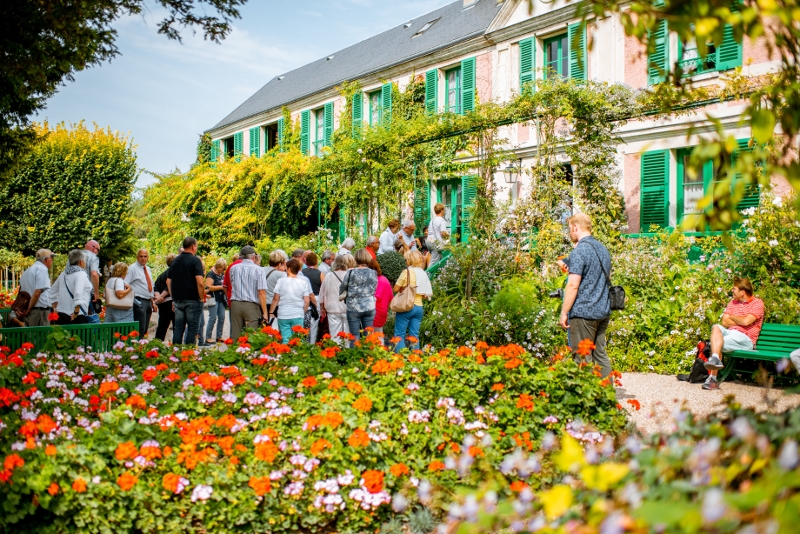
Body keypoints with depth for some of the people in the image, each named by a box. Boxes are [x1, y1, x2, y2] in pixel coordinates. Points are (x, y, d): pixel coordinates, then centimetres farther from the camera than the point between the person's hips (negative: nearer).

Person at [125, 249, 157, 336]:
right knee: (140, 329, -14)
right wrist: (133, 299, -20)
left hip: (148, 302, 8)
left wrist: (153, 302, 21)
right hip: (139, 302, -8)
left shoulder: (148, 269, 18)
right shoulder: (133, 268, -4)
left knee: (145, 329, 10)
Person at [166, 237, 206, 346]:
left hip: (177, 300, 6)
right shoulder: (195, 260, -9)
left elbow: (168, 281, 15)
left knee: (178, 328, 10)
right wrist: (202, 298, -7)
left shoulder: (175, 261, 12)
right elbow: (200, 282, -19)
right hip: (192, 300, -6)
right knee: (192, 329, 0)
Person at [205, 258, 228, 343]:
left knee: (222, 318, 6)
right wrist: (221, 287, -18)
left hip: (221, 299, 8)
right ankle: (208, 338, -2)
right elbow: (209, 287, -17)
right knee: (213, 318, -8)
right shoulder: (211, 274, -8)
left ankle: (219, 337, 15)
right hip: (213, 299, -8)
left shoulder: (222, 274, 15)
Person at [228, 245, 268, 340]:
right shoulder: (258, 270, -6)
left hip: (235, 304, 4)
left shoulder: (234, 268, 6)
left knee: (235, 336, 8)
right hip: (252, 306, -4)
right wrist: (264, 312, -8)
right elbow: (261, 292, -10)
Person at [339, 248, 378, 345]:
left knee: (355, 337, 4)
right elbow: (374, 290, 6)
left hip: (353, 308, -2)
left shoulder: (351, 273, -9)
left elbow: (342, 288, 1)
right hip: (369, 308, 2)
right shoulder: (373, 273, -2)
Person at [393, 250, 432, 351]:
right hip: (419, 307, 6)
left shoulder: (407, 272, -9)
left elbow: (396, 289, -9)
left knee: (399, 334, 0)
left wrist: (403, 288, 9)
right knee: (414, 335, 9)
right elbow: (426, 294, 9)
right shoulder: (424, 274, 8)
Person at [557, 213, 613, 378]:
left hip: (583, 312, -8)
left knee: (583, 357, -2)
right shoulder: (603, 249, 13)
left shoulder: (579, 251, -14)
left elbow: (573, 285, -18)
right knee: (600, 354, 14)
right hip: (603, 311, 8)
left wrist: (564, 313, -13)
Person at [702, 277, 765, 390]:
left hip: (745, 339, -5)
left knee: (716, 343, -29)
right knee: (716, 327, -27)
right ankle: (715, 359, -42)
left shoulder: (757, 303, 2)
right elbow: (724, 322, 8)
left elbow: (746, 322, -14)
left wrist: (732, 317, 3)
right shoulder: (733, 303, 21)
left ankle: (712, 378, -27)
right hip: (730, 333, 5)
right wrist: (741, 321, -4)